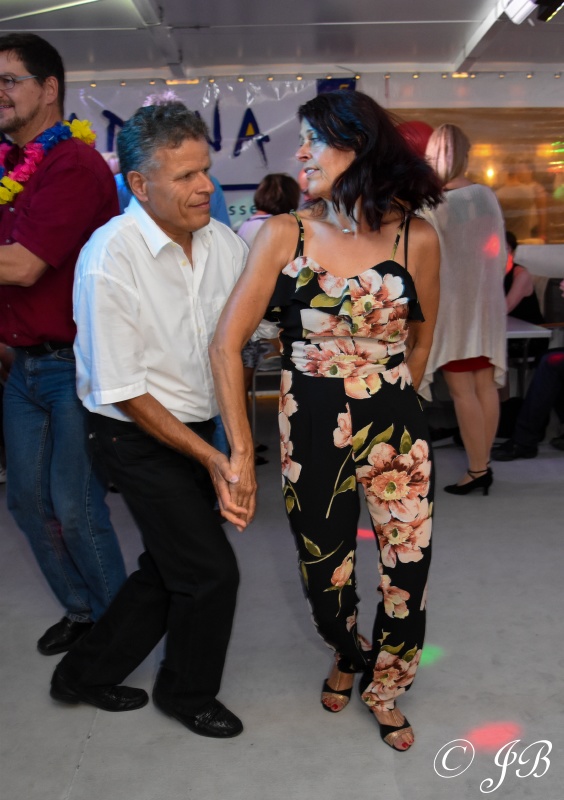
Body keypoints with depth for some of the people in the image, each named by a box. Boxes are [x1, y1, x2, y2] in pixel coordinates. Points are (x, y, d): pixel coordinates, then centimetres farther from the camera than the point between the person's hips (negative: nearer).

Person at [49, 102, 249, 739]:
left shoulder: (223, 243, -4)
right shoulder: (111, 258, -22)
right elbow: (123, 392, -20)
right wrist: (208, 457, -20)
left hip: (197, 427, 7)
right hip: (138, 438, -6)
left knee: (170, 567, 16)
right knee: (211, 571, 0)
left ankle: (87, 675, 38)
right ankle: (187, 694, 29)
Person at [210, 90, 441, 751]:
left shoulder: (416, 239, -3)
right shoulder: (284, 235, -5)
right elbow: (227, 343, -7)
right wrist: (241, 452, -10)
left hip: (396, 428, 0)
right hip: (309, 429, 0)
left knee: (407, 571, 5)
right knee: (324, 571, 14)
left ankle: (383, 687, 36)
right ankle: (349, 656, 49)